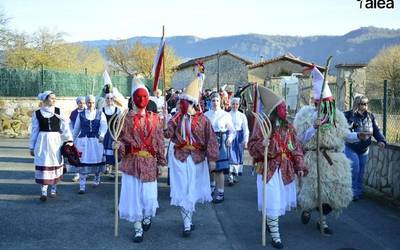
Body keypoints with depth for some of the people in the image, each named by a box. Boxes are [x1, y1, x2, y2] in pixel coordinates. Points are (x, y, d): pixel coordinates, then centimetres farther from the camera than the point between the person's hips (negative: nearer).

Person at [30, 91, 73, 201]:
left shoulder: (58, 111, 1)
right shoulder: (37, 113, 2)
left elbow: (65, 126, -3)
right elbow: (34, 130, 7)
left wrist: (69, 140, -12)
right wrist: (32, 147, 9)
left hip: (56, 140, 1)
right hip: (42, 141, -1)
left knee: (55, 164, 8)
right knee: (43, 164, -4)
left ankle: (53, 189, 24)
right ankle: (44, 192, 1)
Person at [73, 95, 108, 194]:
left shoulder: (100, 114, 4)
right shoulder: (81, 114, 7)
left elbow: (104, 125, -10)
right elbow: (76, 128, 16)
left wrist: (102, 135, -28)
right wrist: (74, 140, 22)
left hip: (96, 141, 0)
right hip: (83, 141, 0)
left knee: (97, 161, 7)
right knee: (83, 163, -6)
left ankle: (97, 180, 34)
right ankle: (82, 186, -3)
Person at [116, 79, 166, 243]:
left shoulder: (155, 118, 5)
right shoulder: (126, 118, 1)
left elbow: (160, 142, 6)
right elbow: (121, 140, 3)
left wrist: (161, 162, 4)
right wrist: (118, 145, -20)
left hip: (149, 162, 1)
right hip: (131, 162, -1)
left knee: (148, 194, 3)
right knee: (133, 194, 0)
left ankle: (147, 216, 36)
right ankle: (138, 228, 14)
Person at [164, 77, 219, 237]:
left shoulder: (202, 120, -6)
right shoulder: (176, 118, 1)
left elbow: (211, 140, -7)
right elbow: (167, 133, -6)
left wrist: (212, 159, -11)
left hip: (197, 159, -1)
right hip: (180, 158, 1)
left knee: (194, 189, 11)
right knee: (182, 190, -2)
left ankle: (188, 216, 31)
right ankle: (187, 225, 2)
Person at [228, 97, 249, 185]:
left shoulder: (242, 116, 4)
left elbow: (245, 129, 3)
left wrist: (245, 141, -3)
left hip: (239, 138, 2)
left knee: (238, 156, 8)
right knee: (231, 156, -8)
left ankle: (235, 175, 21)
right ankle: (231, 176, -10)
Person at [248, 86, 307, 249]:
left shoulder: (288, 127, 5)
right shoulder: (262, 126, -11)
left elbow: (296, 148, 8)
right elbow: (251, 146, -8)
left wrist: (300, 166, 1)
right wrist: (261, 144, -29)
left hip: (286, 169, 6)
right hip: (269, 169, -5)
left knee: (283, 200, 15)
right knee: (272, 202, -3)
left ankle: (270, 221, 42)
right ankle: (275, 236, 7)